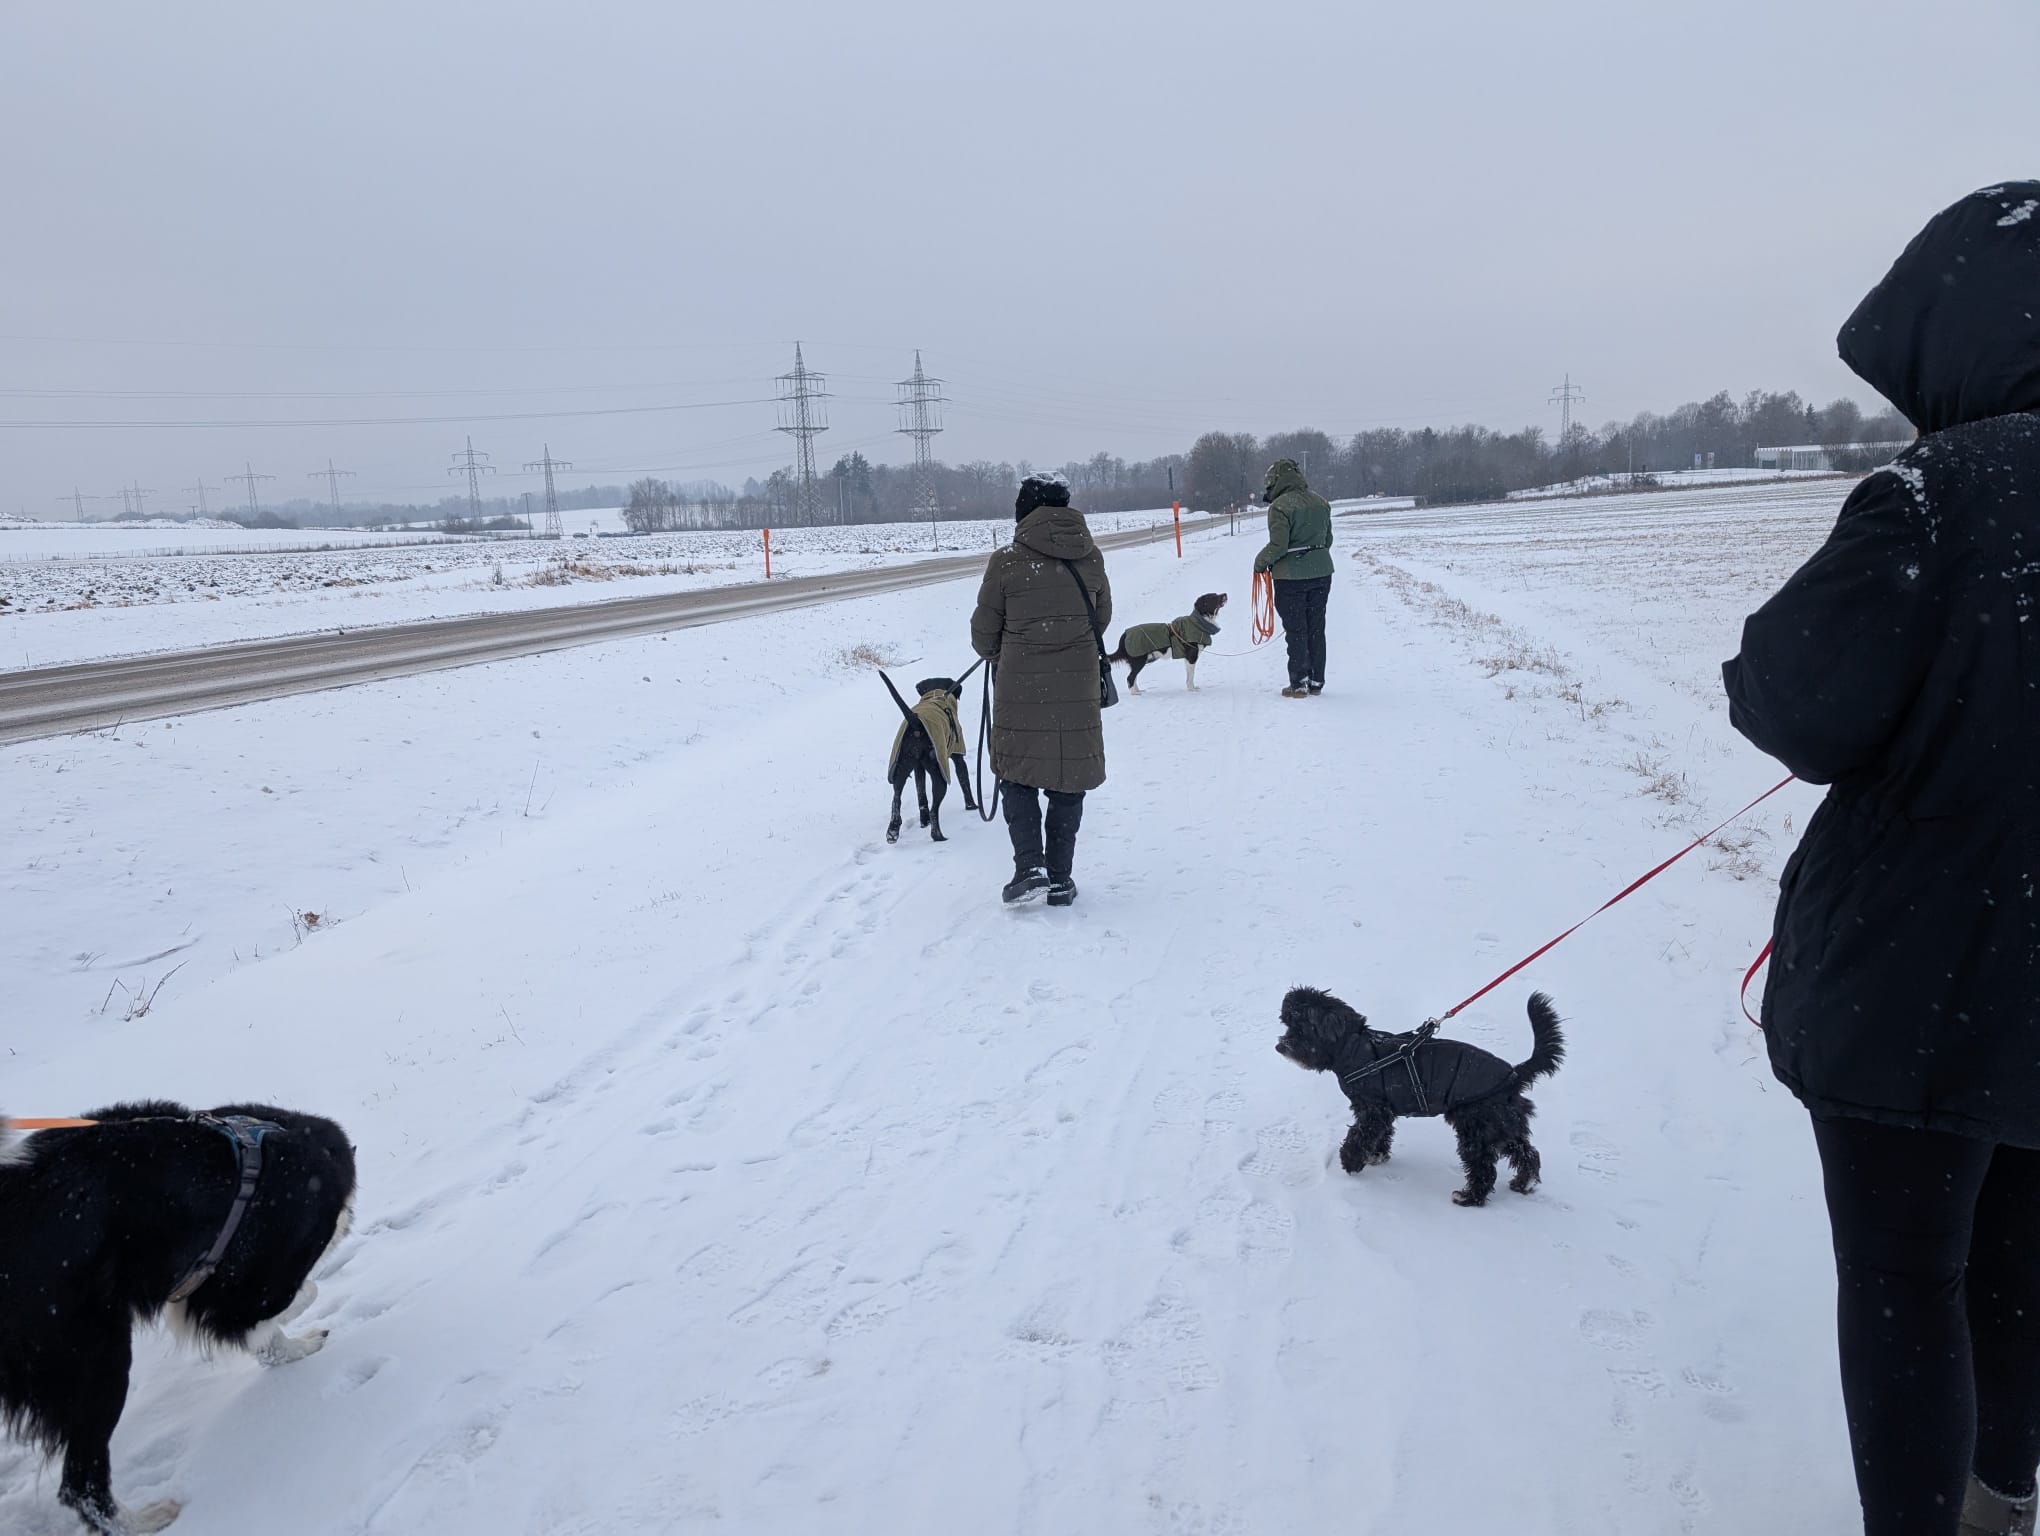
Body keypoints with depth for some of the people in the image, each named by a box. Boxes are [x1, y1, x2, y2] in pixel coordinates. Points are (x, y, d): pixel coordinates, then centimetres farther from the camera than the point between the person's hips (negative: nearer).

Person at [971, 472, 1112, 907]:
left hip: (1020, 688, -2)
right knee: (1069, 779, 11)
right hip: (1079, 687, 3)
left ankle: (1030, 866, -2)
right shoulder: (1091, 558, 3)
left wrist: (998, 655, 24)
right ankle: (1060, 878, 15)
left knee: (1018, 776, 11)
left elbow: (983, 633, 2)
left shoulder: (1006, 561, -7)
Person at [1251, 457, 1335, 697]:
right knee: (1316, 629, 13)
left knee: (1296, 631, 2)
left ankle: (1299, 684, 3)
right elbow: (1327, 538, 14)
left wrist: (1260, 561, -2)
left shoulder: (1280, 506, -15)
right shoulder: (1320, 502, 7)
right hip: (1322, 573, 6)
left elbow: (1278, 545, -19)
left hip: (1291, 577, -6)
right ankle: (1316, 682, 18)